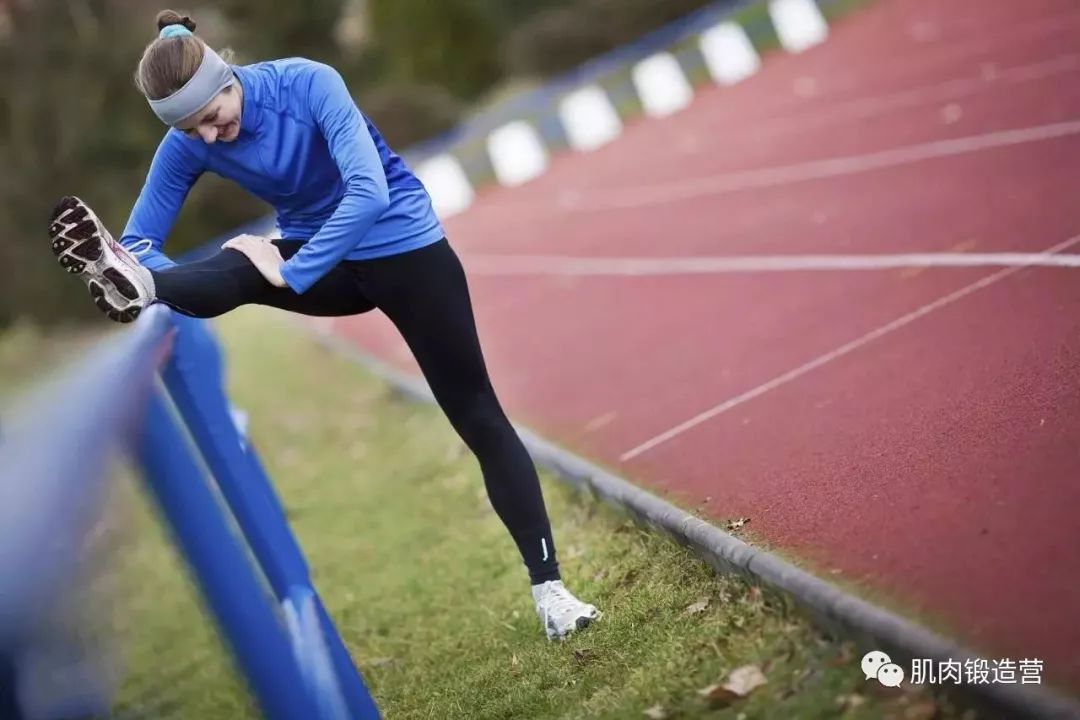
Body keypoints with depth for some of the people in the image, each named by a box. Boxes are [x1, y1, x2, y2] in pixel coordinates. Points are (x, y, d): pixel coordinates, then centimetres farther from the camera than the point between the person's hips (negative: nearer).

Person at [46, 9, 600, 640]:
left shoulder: (307, 83, -27)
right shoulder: (186, 146, -13)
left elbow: (371, 193, -36)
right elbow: (140, 241, -12)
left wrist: (291, 274, -37)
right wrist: (129, 269, -34)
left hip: (403, 247, -4)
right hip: (325, 259, 4)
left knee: (478, 414, -1)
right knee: (236, 270, -29)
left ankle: (549, 587, 2)